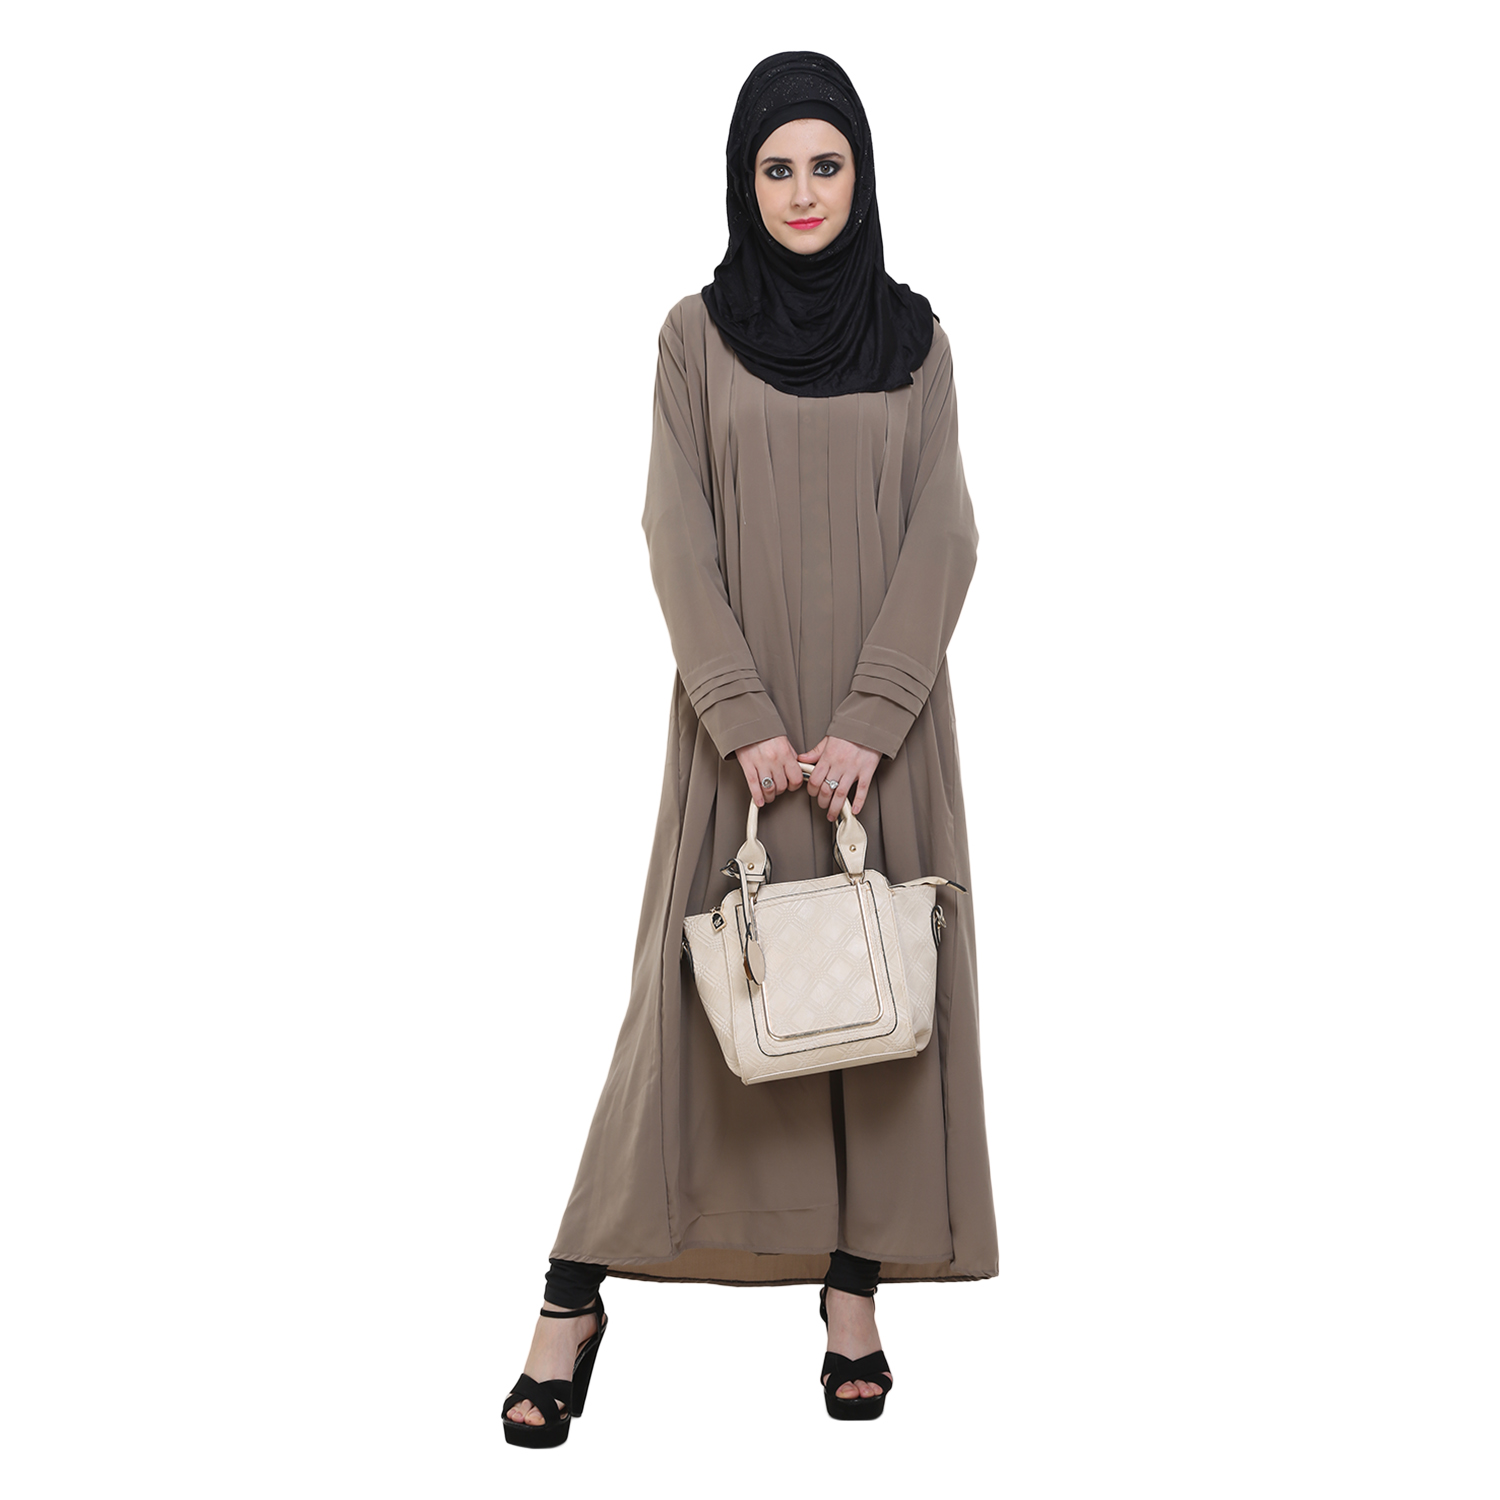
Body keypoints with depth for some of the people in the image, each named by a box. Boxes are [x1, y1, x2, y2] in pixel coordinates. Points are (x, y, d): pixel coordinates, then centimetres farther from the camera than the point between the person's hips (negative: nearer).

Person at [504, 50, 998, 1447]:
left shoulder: (914, 338, 6)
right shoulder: (695, 332, 3)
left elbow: (941, 538, -1)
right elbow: (678, 538, -5)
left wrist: (868, 721, -12)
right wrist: (745, 719, -15)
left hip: (884, 720, 2)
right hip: (741, 718, -1)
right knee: (701, 978, -2)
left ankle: (856, 1284, 14)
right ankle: (574, 1296, 6)